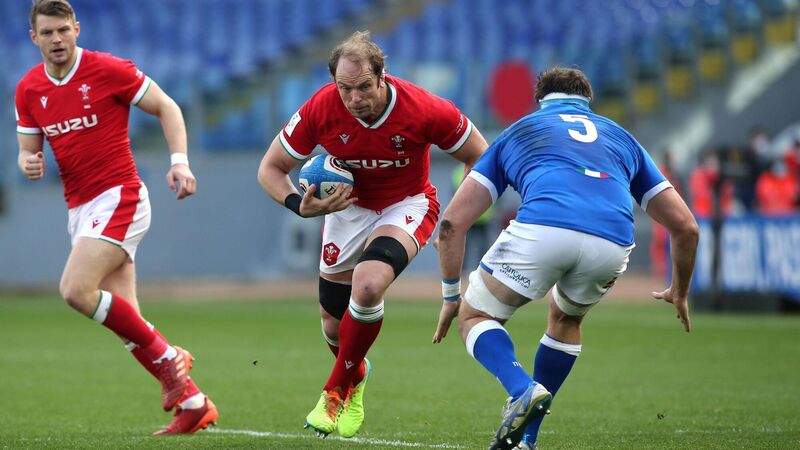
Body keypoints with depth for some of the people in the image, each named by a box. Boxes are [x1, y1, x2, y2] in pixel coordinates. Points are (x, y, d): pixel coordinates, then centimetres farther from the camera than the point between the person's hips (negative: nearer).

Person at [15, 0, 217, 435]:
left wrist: (179, 161, -14)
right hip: (79, 208, 6)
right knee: (125, 320, 0)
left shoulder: (108, 69, -9)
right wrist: (29, 163, -9)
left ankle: (165, 355, -8)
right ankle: (192, 402, 8)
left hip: (118, 198, -6)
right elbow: (29, 150, 15)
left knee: (76, 290, -23)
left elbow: (165, 107, -2)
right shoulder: (28, 90, 7)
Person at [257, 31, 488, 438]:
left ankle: (338, 389, -9)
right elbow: (270, 168, -10)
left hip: (406, 205, -3)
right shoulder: (320, 109, -23)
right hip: (348, 205, 3)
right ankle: (356, 375, 44)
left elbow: (479, 157, -11)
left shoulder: (425, 110, -28)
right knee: (334, 324, 6)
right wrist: (300, 205, -29)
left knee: (367, 284, -31)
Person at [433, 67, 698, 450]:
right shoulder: (621, 138, 36)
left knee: (474, 316, 20)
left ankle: (524, 390, -8)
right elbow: (685, 226, 33)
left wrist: (451, 294, 33)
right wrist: (679, 292, 48)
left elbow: (452, 222, 23)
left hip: (542, 228, -3)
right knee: (566, 319, 34)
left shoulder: (517, 132, 32)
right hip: (613, 244, 3)